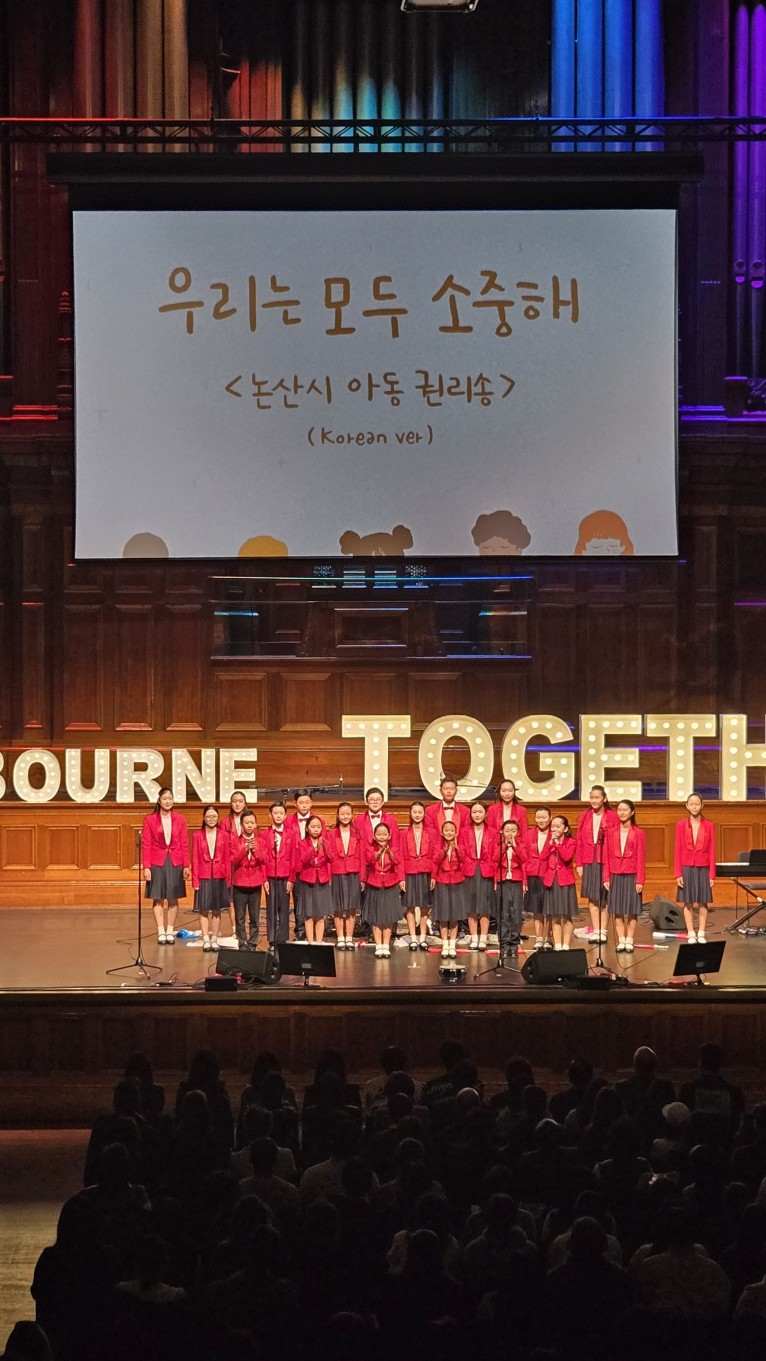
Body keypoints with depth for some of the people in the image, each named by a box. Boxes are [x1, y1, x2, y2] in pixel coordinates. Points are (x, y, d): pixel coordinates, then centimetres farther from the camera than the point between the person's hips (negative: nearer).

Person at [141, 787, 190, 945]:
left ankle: (170, 931, 12)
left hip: (175, 863, 1)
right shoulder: (150, 820, -1)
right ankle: (161, 932, 6)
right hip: (157, 862, -1)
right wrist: (146, 867, -7)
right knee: (158, 898, 1)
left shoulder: (179, 820, 3)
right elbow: (146, 845, -2)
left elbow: (185, 844, 4)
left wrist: (186, 866, 0)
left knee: (173, 898, 5)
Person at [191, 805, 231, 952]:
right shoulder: (197, 836, 1)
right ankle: (205, 939, 6)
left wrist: (228, 878, -1)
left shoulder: (224, 836, 3)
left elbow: (228, 858, 4)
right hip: (203, 877, -1)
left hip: (219, 876, 1)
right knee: (204, 909, 0)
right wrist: (195, 880, -4)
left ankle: (214, 939, 12)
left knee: (217, 910, 5)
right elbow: (195, 859, 1)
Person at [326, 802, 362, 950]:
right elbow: (329, 856, -1)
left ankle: (349, 939, 8)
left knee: (352, 907, 3)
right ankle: (340, 939, 8)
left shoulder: (356, 834, 6)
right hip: (337, 874, -1)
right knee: (338, 908, 2)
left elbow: (360, 856, 4)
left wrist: (362, 876, -1)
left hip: (353, 874, 1)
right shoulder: (331, 834, 2)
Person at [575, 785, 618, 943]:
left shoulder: (611, 817, -2)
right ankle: (595, 930, 8)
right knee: (592, 897, 4)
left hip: (605, 861, -3)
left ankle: (602, 931, 4)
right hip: (588, 862, 3)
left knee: (603, 897, 0)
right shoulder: (584, 817, 8)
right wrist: (579, 863, 2)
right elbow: (579, 841, 7)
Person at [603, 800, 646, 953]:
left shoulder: (638, 833, -2)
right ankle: (621, 940, 10)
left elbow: (641, 858, -3)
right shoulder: (611, 832, 5)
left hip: (631, 876, -2)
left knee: (631, 910, 1)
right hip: (615, 876, 2)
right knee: (617, 910, 4)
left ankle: (629, 941, 8)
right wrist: (606, 878, 1)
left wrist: (640, 880, -7)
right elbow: (606, 857, 6)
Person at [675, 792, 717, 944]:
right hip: (687, 868, 0)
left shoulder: (708, 826, 1)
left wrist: (711, 874, -2)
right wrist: (678, 873, -4)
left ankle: (701, 934, 9)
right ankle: (691, 934, 9)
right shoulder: (681, 825, 0)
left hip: (703, 868, 0)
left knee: (703, 903, 2)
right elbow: (678, 850, 0)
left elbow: (712, 851, 2)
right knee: (688, 903, 2)